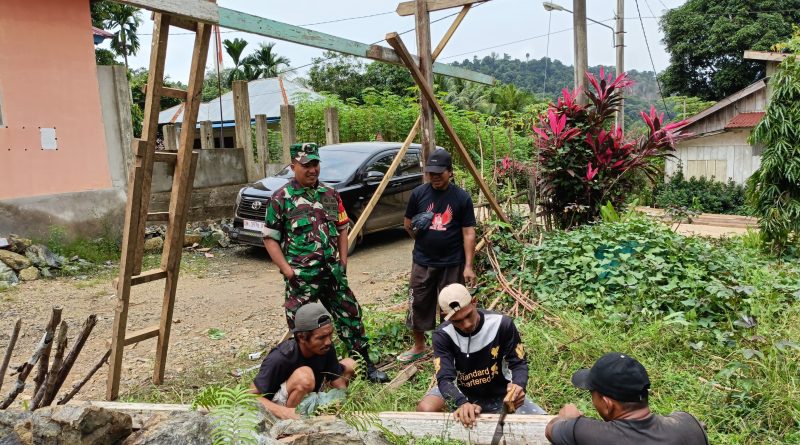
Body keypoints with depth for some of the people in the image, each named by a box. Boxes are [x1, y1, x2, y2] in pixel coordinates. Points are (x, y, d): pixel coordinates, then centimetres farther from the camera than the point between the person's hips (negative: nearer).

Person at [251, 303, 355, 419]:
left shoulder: (327, 348, -17)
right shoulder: (279, 359, -33)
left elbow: (340, 386, -10)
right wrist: (282, 411, -42)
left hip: (310, 397, 7)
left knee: (350, 365, -1)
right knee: (304, 376, -36)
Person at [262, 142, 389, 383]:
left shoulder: (330, 194, 8)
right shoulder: (281, 198, -6)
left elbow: (342, 229, 15)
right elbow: (270, 238, -5)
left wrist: (343, 263, 6)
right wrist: (287, 270, -12)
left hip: (332, 273, 5)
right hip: (301, 277, -5)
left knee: (350, 316, 12)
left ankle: (366, 366, 27)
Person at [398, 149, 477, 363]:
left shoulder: (461, 197, -7)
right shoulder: (419, 193, -2)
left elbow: (468, 233, -7)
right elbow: (408, 223, 11)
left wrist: (468, 266, -12)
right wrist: (422, 241, -1)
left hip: (452, 264, -2)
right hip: (422, 262, 2)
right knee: (418, 304, 10)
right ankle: (418, 347, 30)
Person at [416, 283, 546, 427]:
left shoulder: (502, 324, -21)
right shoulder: (443, 335, -22)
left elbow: (519, 364, -13)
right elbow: (445, 379, -28)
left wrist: (518, 385, -38)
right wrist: (462, 403, -50)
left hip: (500, 395, 1)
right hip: (463, 394, -1)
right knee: (425, 409, -29)